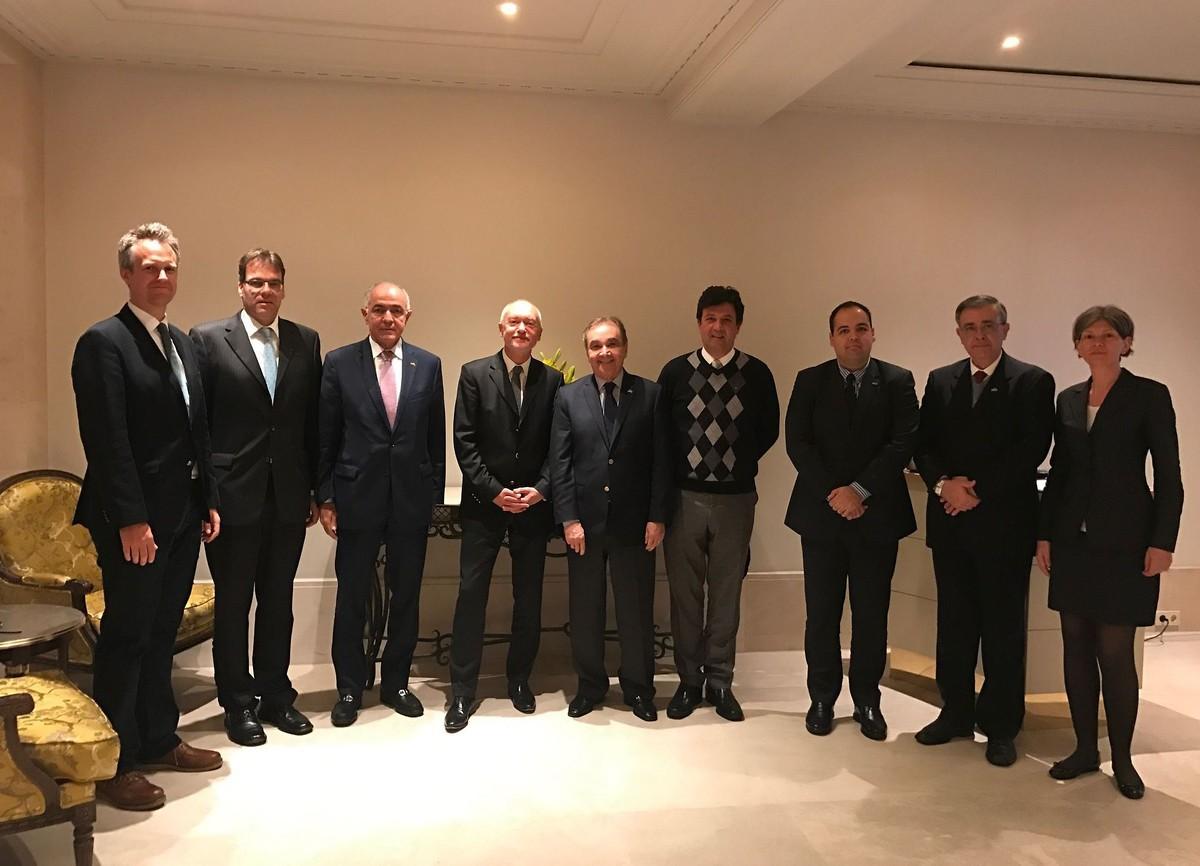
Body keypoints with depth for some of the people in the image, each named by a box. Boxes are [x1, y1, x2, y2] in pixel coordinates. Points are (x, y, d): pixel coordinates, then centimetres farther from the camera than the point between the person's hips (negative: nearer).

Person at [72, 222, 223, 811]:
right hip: (134, 520, -8)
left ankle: (158, 740, 29)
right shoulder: (104, 342, -11)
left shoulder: (181, 342, 14)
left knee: (161, 633, 17)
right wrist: (130, 519, -20)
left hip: (183, 516, 8)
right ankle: (116, 765, 15)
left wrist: (209, 500, 13)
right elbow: (107, 441, -18)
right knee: (126, 636, 2)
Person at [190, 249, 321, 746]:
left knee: (278, 601, 14)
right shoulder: (208, 340, -4)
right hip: (234, 496, -3)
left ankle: (276, 695, 29)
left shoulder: (306, 342, 6)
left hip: (288, 498, 3)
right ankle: (238, 704, 25)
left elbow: (314, 421, 7)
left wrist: (316, 489, 5)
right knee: (233, 604, 10)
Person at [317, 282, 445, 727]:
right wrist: (325, 498, -2)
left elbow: (436, 437, 6)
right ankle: (350, 688, 24)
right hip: (358, 497, -2)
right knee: (351, 597, 8)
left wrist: (435, 494, 4)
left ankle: (396, 682, 28)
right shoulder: (339, 363, -1)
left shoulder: (428, 365, 4)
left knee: (406, 596, 12)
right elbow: (325, 437, 0)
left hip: (412, 499, 2)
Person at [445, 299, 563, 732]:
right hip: (484, 502, -2)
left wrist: (541, 489, -10)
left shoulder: (552, 380, 4)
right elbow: (464, 441, -4)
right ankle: (462, 692, 9)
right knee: (471, 594, -1)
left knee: (529, 598, 10)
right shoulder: (475, 374, -1)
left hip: (533, 503, 2)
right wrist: (493, 491, -11)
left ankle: (520, 680, 27)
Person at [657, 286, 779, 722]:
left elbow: (768, 430, 9)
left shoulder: (757, 373, 0)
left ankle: (720, 682, 22)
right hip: (684, 496, 0)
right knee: (684, 593, 7)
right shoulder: (675, 371, 0)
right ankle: (689, 681, 22)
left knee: (727, 593, 9)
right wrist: (678, 470, 3)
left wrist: (741, 463, 6)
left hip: (735, 498, 0)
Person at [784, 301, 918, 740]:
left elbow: (903, 442, -7)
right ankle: (822, 699, 20)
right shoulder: (810, 381, 5)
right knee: (821, 613, 6)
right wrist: (833, 494, -13)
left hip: (877, 515, 0)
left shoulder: (897, 381, 3)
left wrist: (859, 490, -15)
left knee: (872, 614, 7)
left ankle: (867, 701, 21)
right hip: (821, 513, 0)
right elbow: (797, 442, -3)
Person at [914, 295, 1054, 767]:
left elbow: (1032, 449, -12)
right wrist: (943, 484, -12)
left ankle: (1001, 727, 16)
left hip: (1004, 522, -4)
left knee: (1004, 627, 5)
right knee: (954, 622, 11)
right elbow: (924, 445, 6)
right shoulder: (940, 381, 11)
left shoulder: (1033, 382, -2)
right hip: (950, 520, 4)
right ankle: (956, 712, 25)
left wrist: (977, 490, -16)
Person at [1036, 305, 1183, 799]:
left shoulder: (1149, 396, -3)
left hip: (1123, 542, -5)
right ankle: (1085, 748, 20)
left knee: (1115, 652, -2)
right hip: (1073, 540, 5)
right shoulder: (1068, 400, 10)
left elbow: (1169, 476, -6)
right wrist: (1044, 534, 8)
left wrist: (1162, 542, -12)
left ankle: (1122, 759, 13)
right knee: (1076, 647, 8)